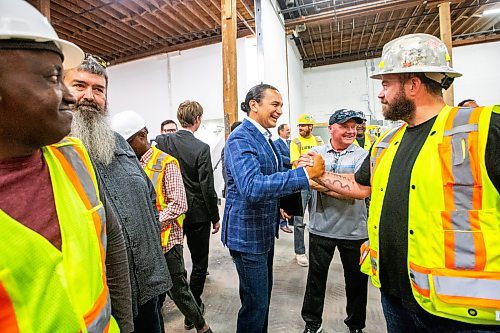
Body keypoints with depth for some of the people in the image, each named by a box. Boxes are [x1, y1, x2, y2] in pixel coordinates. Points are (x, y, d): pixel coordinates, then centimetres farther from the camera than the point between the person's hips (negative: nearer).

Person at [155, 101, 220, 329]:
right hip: (197, 213, -5)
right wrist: (215, 218, -5)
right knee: (199, 262, 14)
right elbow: (207, 188, -17)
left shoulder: (161, 141, -4)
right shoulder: (201, 148, -17)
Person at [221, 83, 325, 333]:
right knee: (256, 302, 6)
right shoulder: (240, 139, -21)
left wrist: (276, 208, 16)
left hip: (264, 230, 9)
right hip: (247, 233, -9)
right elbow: (251, 187, -36)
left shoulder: (265, 138, 10)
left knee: (263, 294, 24)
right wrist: (305, 173, -36)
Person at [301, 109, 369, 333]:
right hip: (321, 228, 0)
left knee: (356, 280, 18)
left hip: (354, 230, 0)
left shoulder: (362, 155, -4)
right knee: (316, 277, 15)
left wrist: (322, 183, -19)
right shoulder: (316, 152, -1)